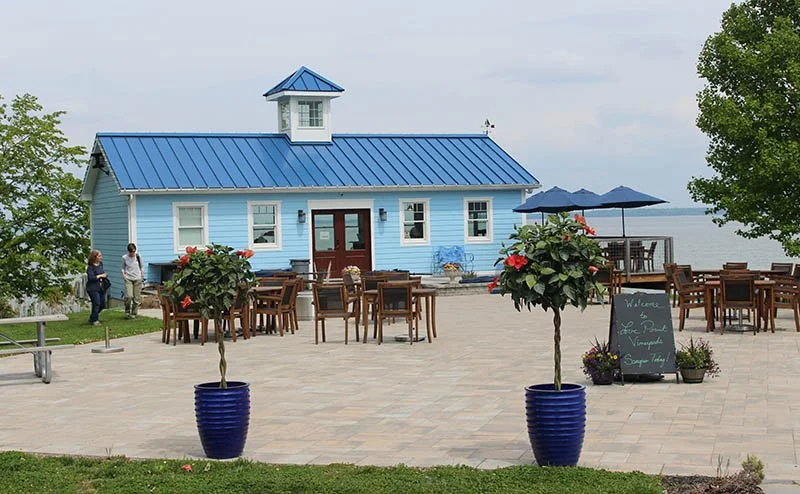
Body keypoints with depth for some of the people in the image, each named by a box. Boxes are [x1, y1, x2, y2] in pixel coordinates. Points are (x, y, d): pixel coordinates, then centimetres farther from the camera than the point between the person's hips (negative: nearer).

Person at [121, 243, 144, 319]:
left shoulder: (138, 257, 2)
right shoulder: (124, 258, 0)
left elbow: (142, 267, 12)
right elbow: (123, 268, 13)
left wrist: (142, 277, 7)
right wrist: (123, 274, -2)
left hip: (137, 279, 1)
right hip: (128, 279, -1)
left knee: (136, 298, 0)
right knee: (129, 296, -16)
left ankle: (133, 314, 13)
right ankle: (127, 312, 5)